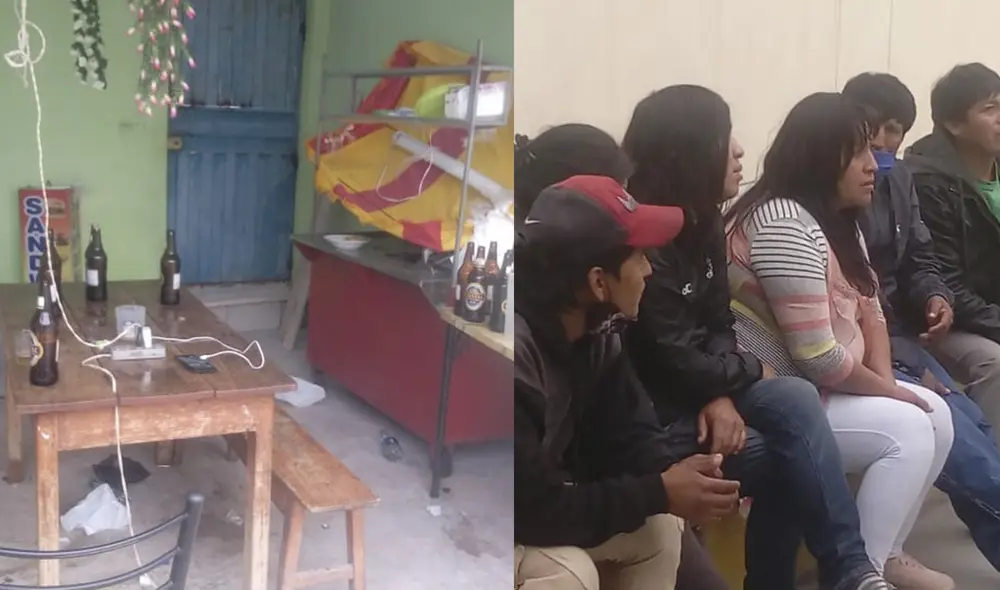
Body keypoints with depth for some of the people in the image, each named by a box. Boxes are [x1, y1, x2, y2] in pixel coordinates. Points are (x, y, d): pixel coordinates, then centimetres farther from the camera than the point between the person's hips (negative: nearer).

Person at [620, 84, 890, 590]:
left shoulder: (703, 225, 6)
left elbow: (718, 328, 5)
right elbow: (673, 359, -21)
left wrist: (721, 396, -14)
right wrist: (751, 373, -5)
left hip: (700, 392, 7)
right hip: (654, 410, -7)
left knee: (797, 400, -16)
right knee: (792, 459, -18)